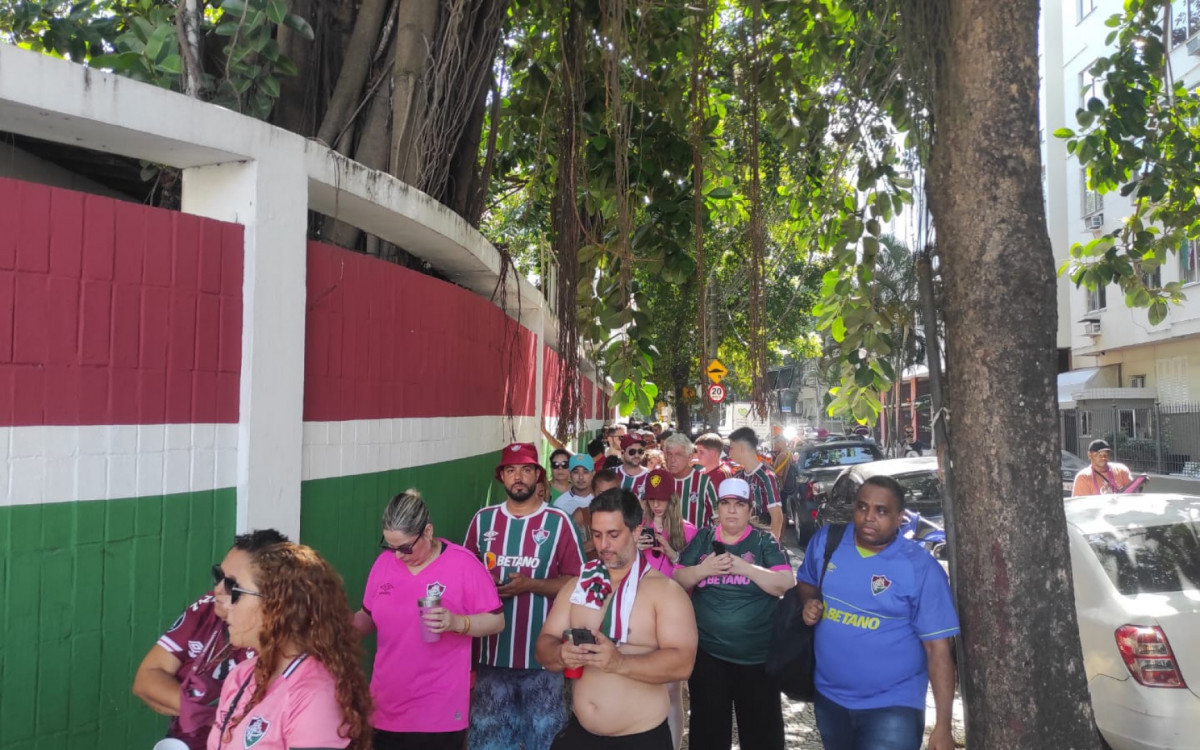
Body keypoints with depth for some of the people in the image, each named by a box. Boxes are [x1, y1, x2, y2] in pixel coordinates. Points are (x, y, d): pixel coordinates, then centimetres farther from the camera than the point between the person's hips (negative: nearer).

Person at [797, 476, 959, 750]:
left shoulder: (921, 568, -15)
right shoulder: (824, 541, -4)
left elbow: (938, 649, -14)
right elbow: (806, 583, 15)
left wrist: (943, 725, -16)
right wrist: (809, 604, -8)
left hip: (892, 706, -4)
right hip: (829, 697, 5)